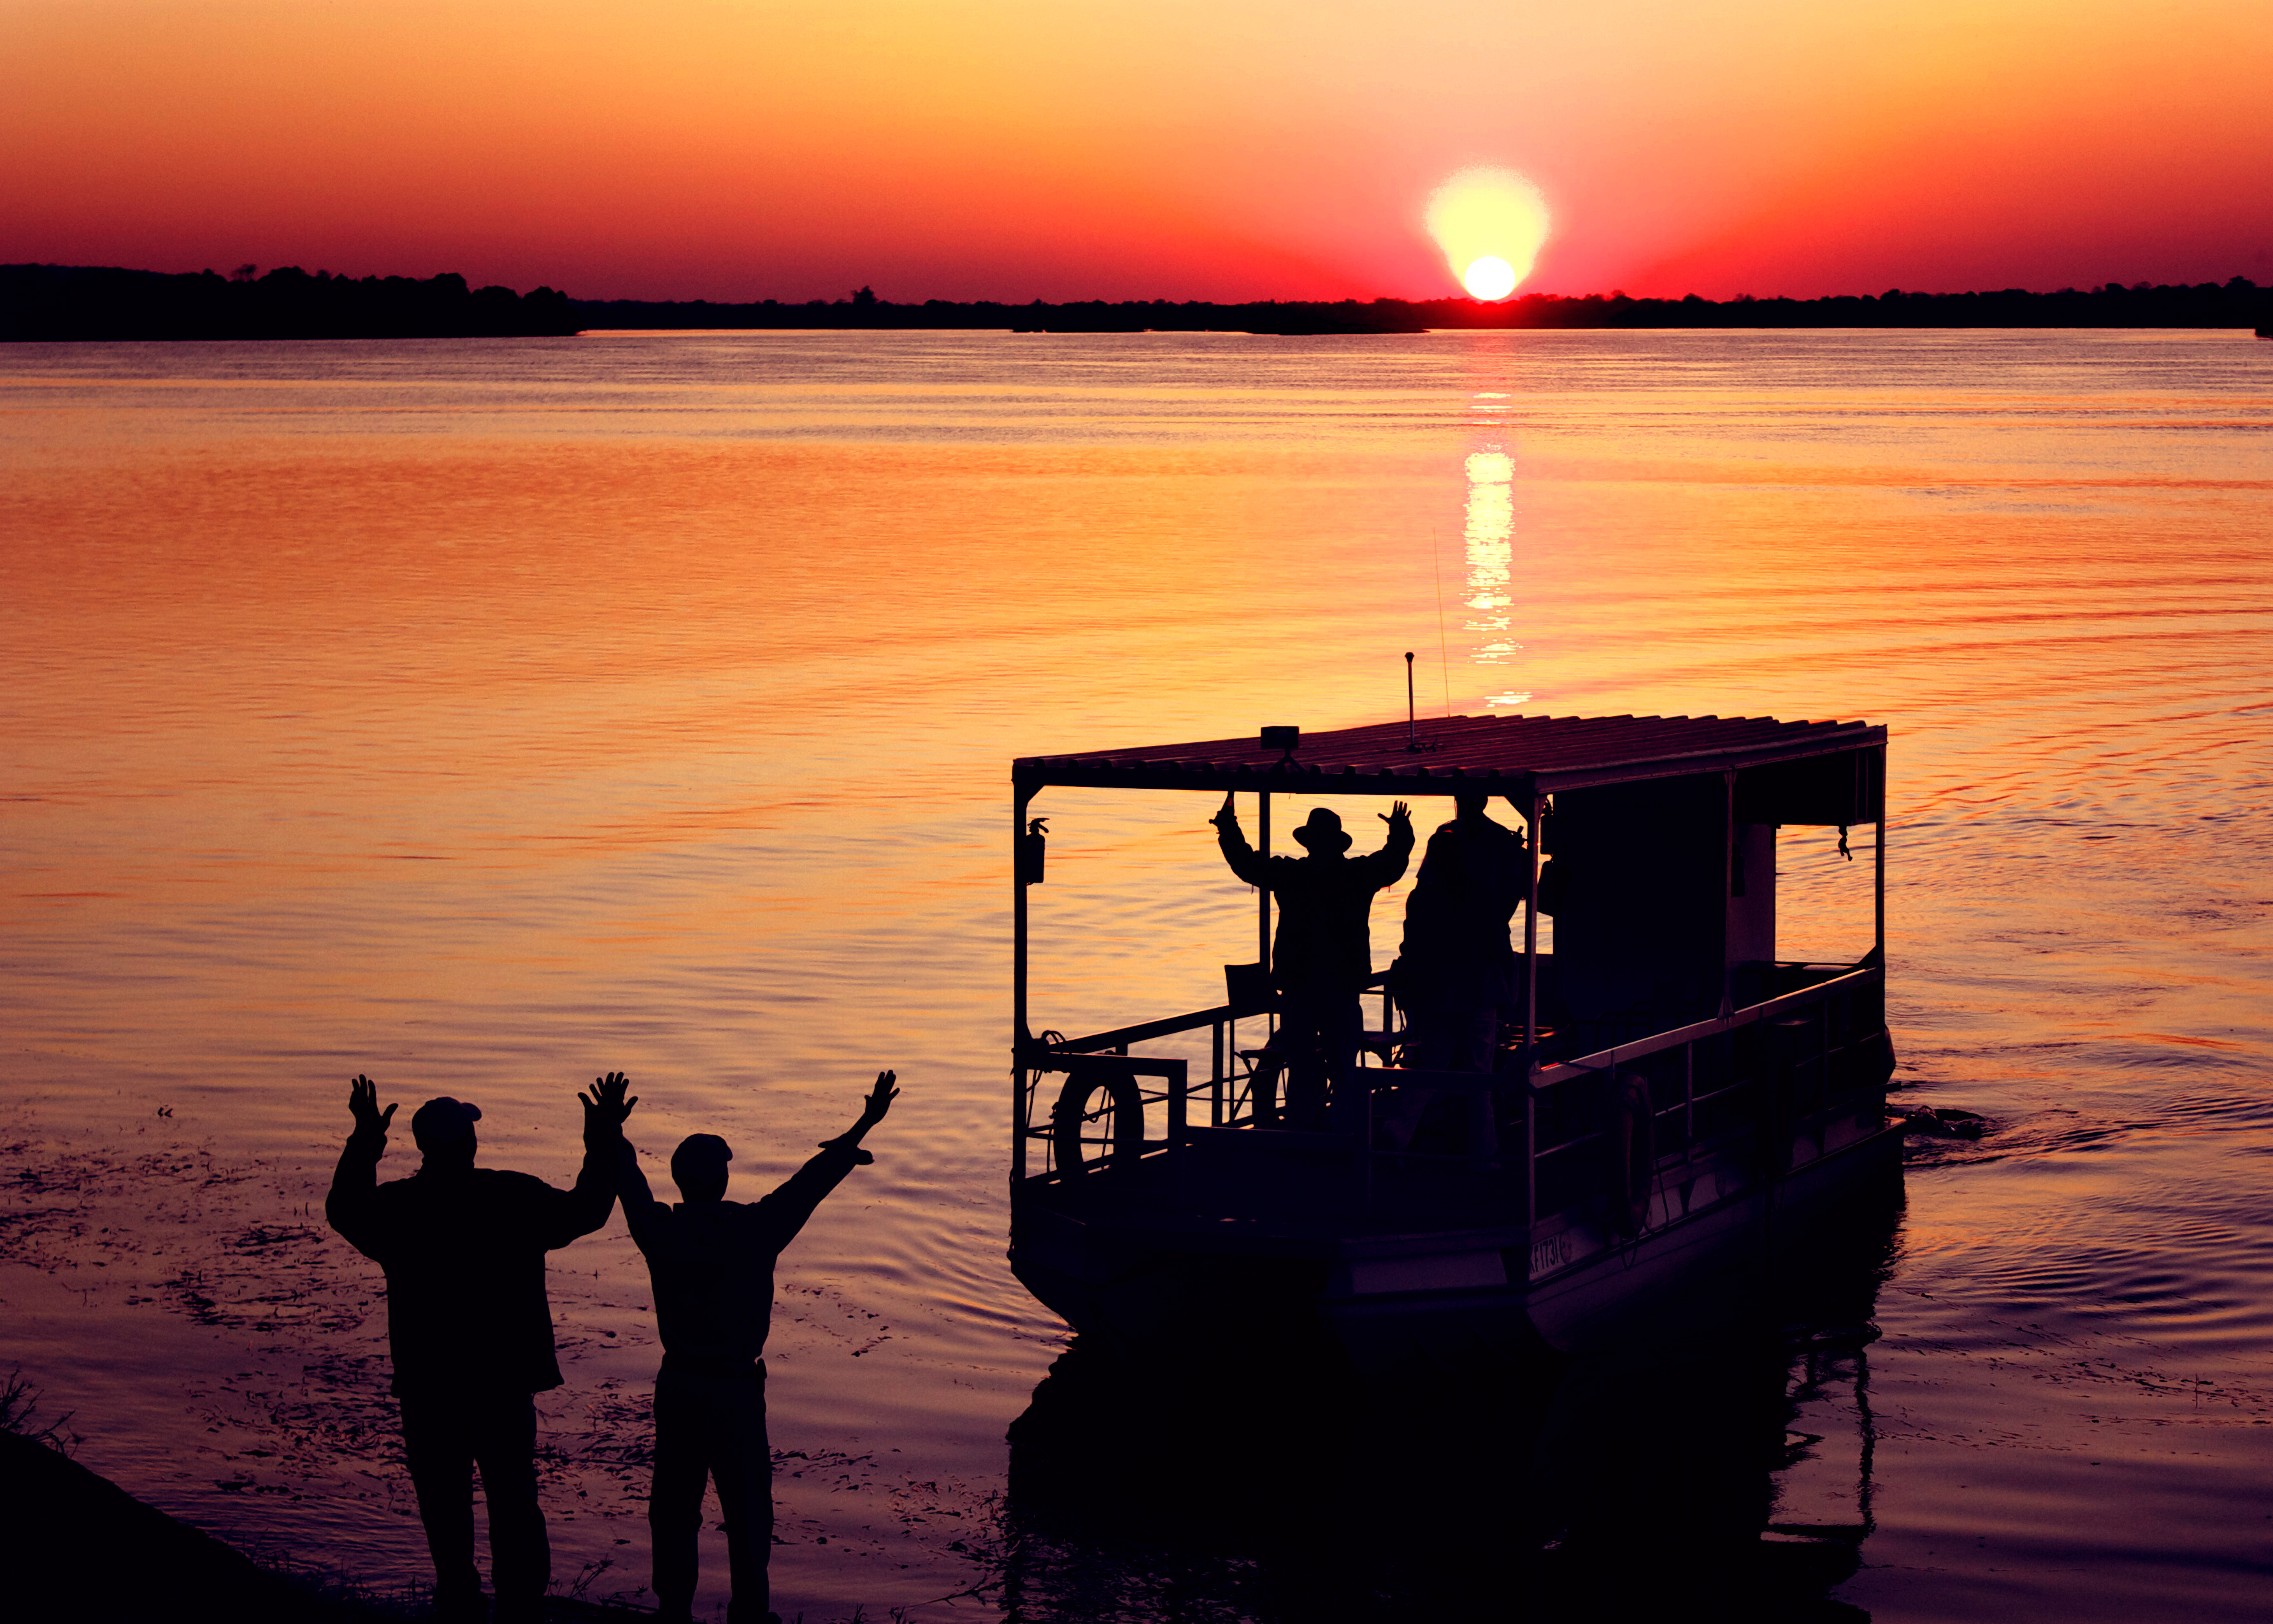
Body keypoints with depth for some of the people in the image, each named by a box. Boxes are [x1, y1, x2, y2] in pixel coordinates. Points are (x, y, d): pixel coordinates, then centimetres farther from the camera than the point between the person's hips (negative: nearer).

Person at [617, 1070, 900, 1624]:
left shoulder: (659, 1231, -6)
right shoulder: (754, 1230, -13)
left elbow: (629, 1183, 13)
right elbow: (814, 1179, -6)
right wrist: (864, 1127, 2)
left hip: (677, 1386, 3)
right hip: (735, 1389, -3)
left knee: (674, 1505, 14)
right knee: (747, 1510, 6)